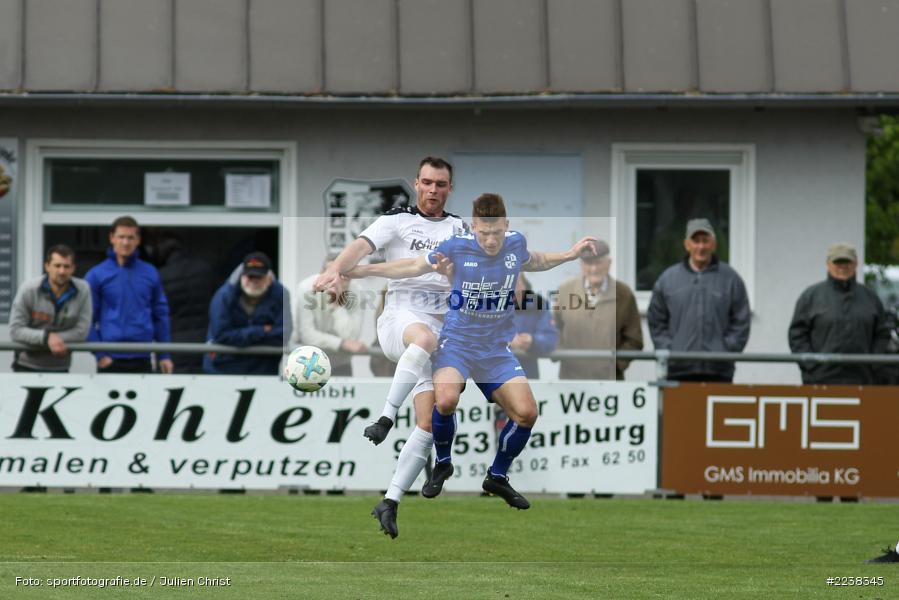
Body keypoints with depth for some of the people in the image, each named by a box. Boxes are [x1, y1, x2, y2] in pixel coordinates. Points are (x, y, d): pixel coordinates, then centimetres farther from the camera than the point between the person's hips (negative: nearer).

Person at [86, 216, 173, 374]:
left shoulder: (150, 274, 8)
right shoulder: (96, 275, 0)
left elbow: (160, 314, 13)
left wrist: (165, 355, 9)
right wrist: (99, 354, -9)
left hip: (142, 359, 2)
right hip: (111, 359, -2)